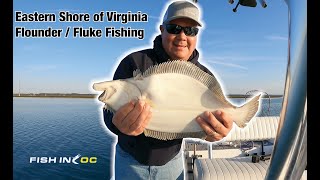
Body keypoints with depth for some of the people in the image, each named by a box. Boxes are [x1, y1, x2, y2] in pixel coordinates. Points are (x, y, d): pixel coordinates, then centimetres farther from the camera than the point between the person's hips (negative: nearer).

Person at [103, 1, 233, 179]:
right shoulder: (134, 62, -19)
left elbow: (202, 124, -15)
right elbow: (111, 112, -21)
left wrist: (216, 130, -38)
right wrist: (119, 123, -45)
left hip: (172, 161, 2)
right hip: (130, 160, -1)